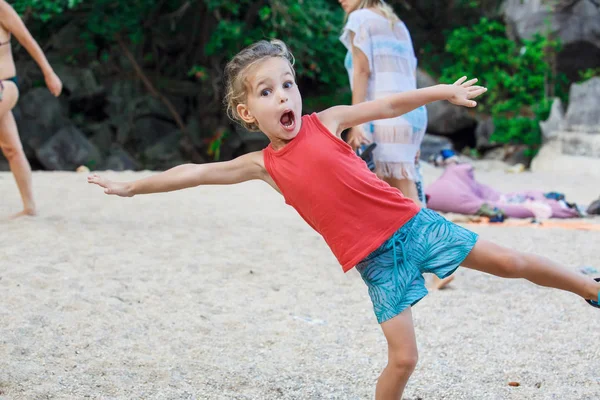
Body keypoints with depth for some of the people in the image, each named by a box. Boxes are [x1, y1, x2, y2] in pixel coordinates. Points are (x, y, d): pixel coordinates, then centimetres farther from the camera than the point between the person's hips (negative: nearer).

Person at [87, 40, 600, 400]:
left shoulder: (325, 122, -1)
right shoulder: (263, 165, 1)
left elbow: (388, 105, 6)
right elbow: (194, 173, 6)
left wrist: (444, 91, 5)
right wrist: (131, 186, 12)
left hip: (410, 222, 1)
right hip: (374, 258, 0)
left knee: (509, 261, 2)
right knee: (403, 357, -7)